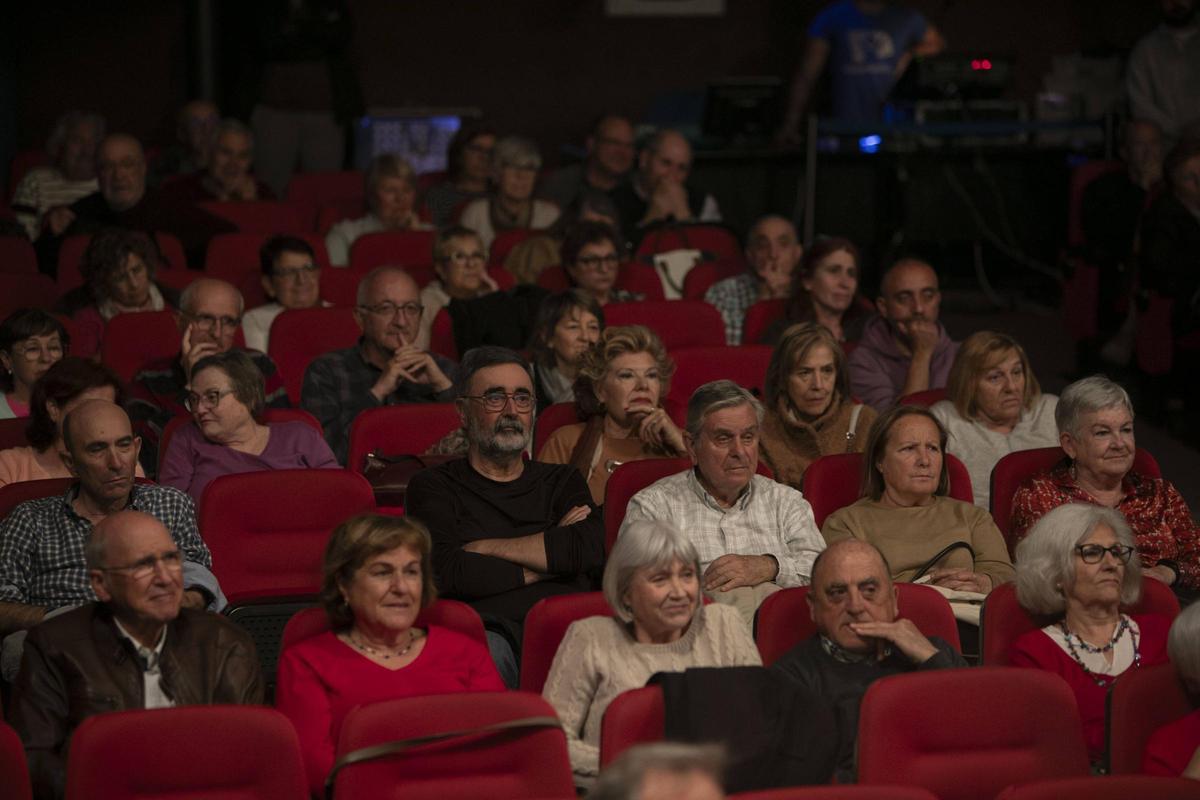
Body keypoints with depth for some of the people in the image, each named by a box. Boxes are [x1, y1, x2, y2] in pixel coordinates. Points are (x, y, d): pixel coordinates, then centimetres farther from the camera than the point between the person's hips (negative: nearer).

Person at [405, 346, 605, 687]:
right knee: (485, 649, -41)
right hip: (488, 630, -2)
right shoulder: (435, 486, 16)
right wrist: (549, 558, 6)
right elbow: (446, 572, -4)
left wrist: (483, 548, 3)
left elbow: (589, 550, 4)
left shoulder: (562, 481, 27)